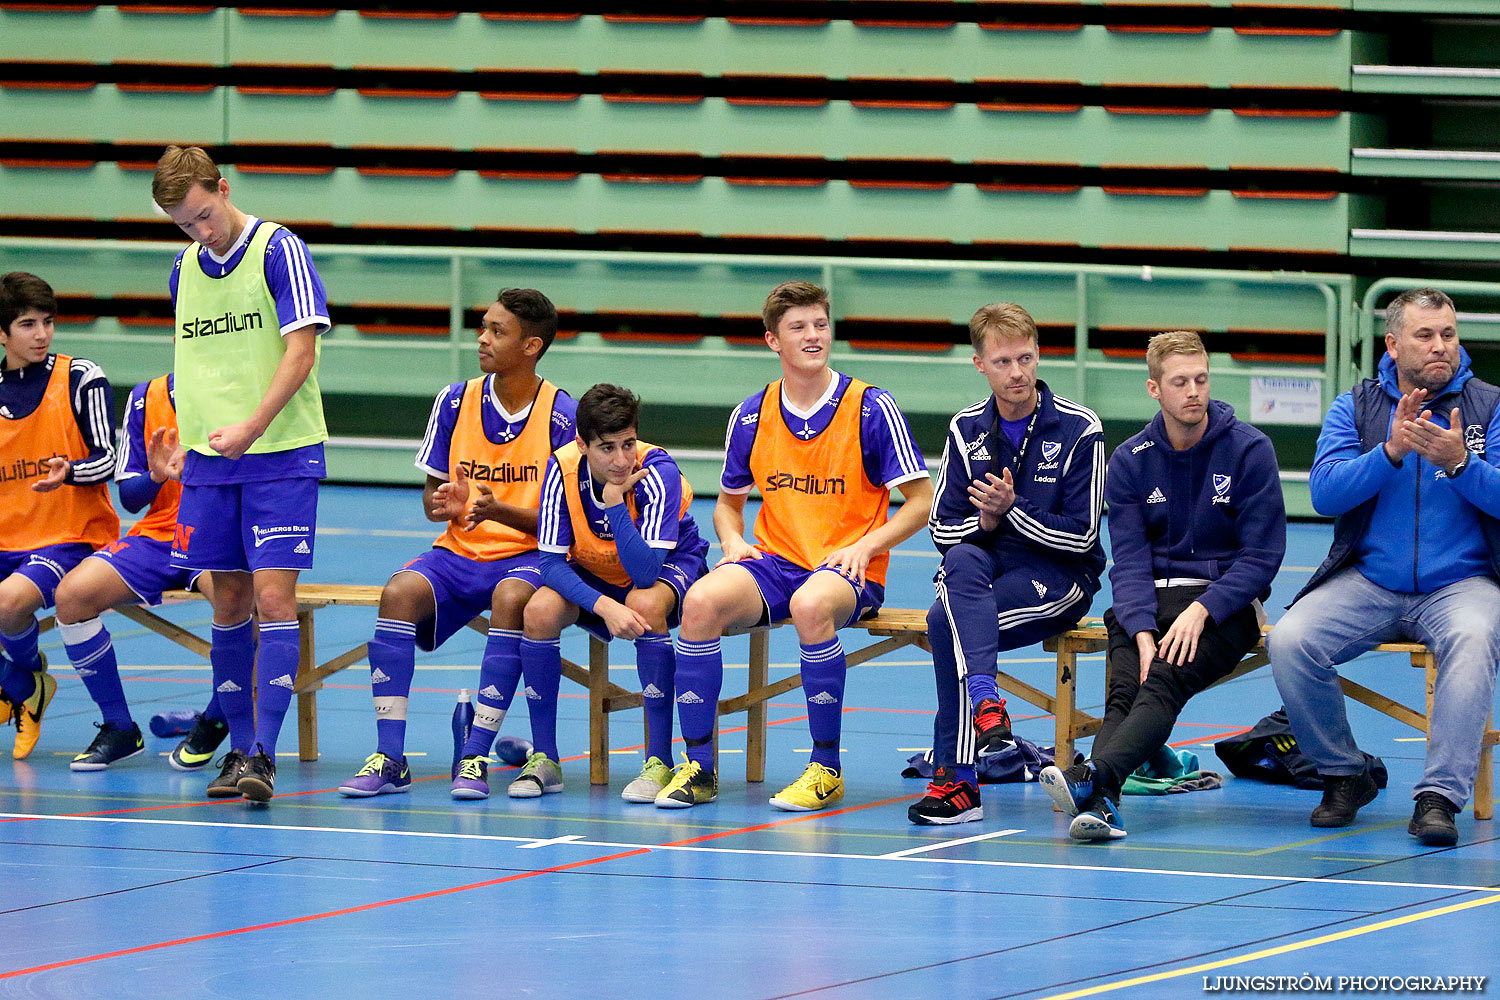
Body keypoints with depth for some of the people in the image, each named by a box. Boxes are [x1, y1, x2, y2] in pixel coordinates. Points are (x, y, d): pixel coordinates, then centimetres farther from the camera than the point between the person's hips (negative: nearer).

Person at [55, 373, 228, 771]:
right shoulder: (146, 398, 6)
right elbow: (129, 496, 8)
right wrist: (158, 475, -15)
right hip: (159, 538, 4)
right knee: (73, 593, -21)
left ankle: (215, 721, -11)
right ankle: (119, 729, -5)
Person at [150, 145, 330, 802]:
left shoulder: (280, 252, -8)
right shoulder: (185, 269, 12)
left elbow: (300, 352, -14)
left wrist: (249, 428, -22)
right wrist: (183, 440, 15)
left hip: (281, 454, -6)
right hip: (211, 461, 6)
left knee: (273, 597, -12)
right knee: (230, 604, 7)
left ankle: (264, 754, -15)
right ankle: (239, 748, 15)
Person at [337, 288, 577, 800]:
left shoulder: (562, 416, -6)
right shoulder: (455, 401, 4)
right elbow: (433, 493, 11)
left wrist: (498, 511, -23)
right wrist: (441, 504, -14)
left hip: (527, 556, -3)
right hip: (459, 552, 3)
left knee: (511, 598, -38)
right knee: (400, 591, -28)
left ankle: (475, 758, -32)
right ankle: (389, 760, -27)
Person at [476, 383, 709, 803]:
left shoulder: (656, 472, -30)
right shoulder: (563, 469, -22)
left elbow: (644, 572, -35)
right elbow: (552, 561, -22)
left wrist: (615, 501, -44)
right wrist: (603, 606, -37)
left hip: (670, 567, -3)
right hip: (592, 575, 3)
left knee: (645, 604, -37)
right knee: (540, 610, -26)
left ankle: (659, 762, -29)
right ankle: (543, 760, -13)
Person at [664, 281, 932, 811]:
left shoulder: (871, 408, -4)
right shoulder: (751, 416, 7)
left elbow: (922, 501, -1)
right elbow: (729, 502, 21)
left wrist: (865, 546, -14)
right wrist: (733, 540, -2)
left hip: (848, 569, -3)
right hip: (774, 562, 3)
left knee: (811, 605, -39)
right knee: (702, 599, -28)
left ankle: (826, 770, -23)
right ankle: (698, 767, -19)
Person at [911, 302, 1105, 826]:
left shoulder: (1079, 430, -6)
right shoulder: (967, 429, 7)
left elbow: (1081, 535, -10)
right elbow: (942, 529, 8)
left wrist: (1011, 509, -19)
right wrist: (985, 522, -13)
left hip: (1059, 577, -4)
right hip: (984, 571, 4)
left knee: (947, 622, -31)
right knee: (963, 560, -35)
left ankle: (956, 778, -33)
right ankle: (985, 704, -46)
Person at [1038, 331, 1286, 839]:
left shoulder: (1249, 450, -2)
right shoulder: (1129, 462, 7)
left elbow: (1263, 555, -4)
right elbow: (1129, 560, 1)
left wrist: (1201, 610, -18)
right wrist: (1142, 632, -18)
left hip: (1223, 602, -3)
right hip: (1147, 602, 3)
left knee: (1164, 680, -32)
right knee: (1124, 690, -27)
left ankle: (1092, 777, -56)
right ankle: (1100, 802, -50)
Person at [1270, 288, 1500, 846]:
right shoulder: (1355, 408, 8)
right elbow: (1324, 492, -6)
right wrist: (1391, 452, -19)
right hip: (1368, 584, 2)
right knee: (1289, 642, -24)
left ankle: (1440, 797, -36)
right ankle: (1344, 777, -2)